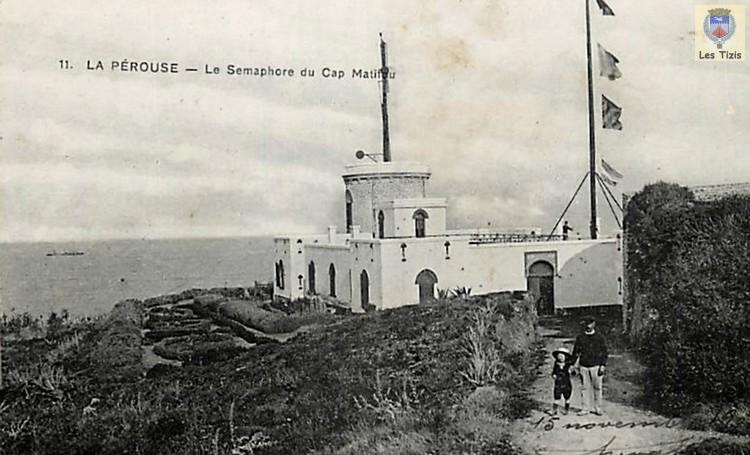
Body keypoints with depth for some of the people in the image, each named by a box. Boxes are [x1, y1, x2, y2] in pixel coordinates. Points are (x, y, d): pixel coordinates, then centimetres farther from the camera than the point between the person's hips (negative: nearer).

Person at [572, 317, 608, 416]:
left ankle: (598, 409, 12)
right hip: (583, 367, 2)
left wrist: (602, 366, -7)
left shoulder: (600, 338, 1)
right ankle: (585, 409, 10)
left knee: (597, 388, 3)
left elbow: (604, 353, 1)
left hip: (596, 367, -2)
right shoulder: (580, 338, 7)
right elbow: (575, 352, 10)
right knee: (584, 388, 3)